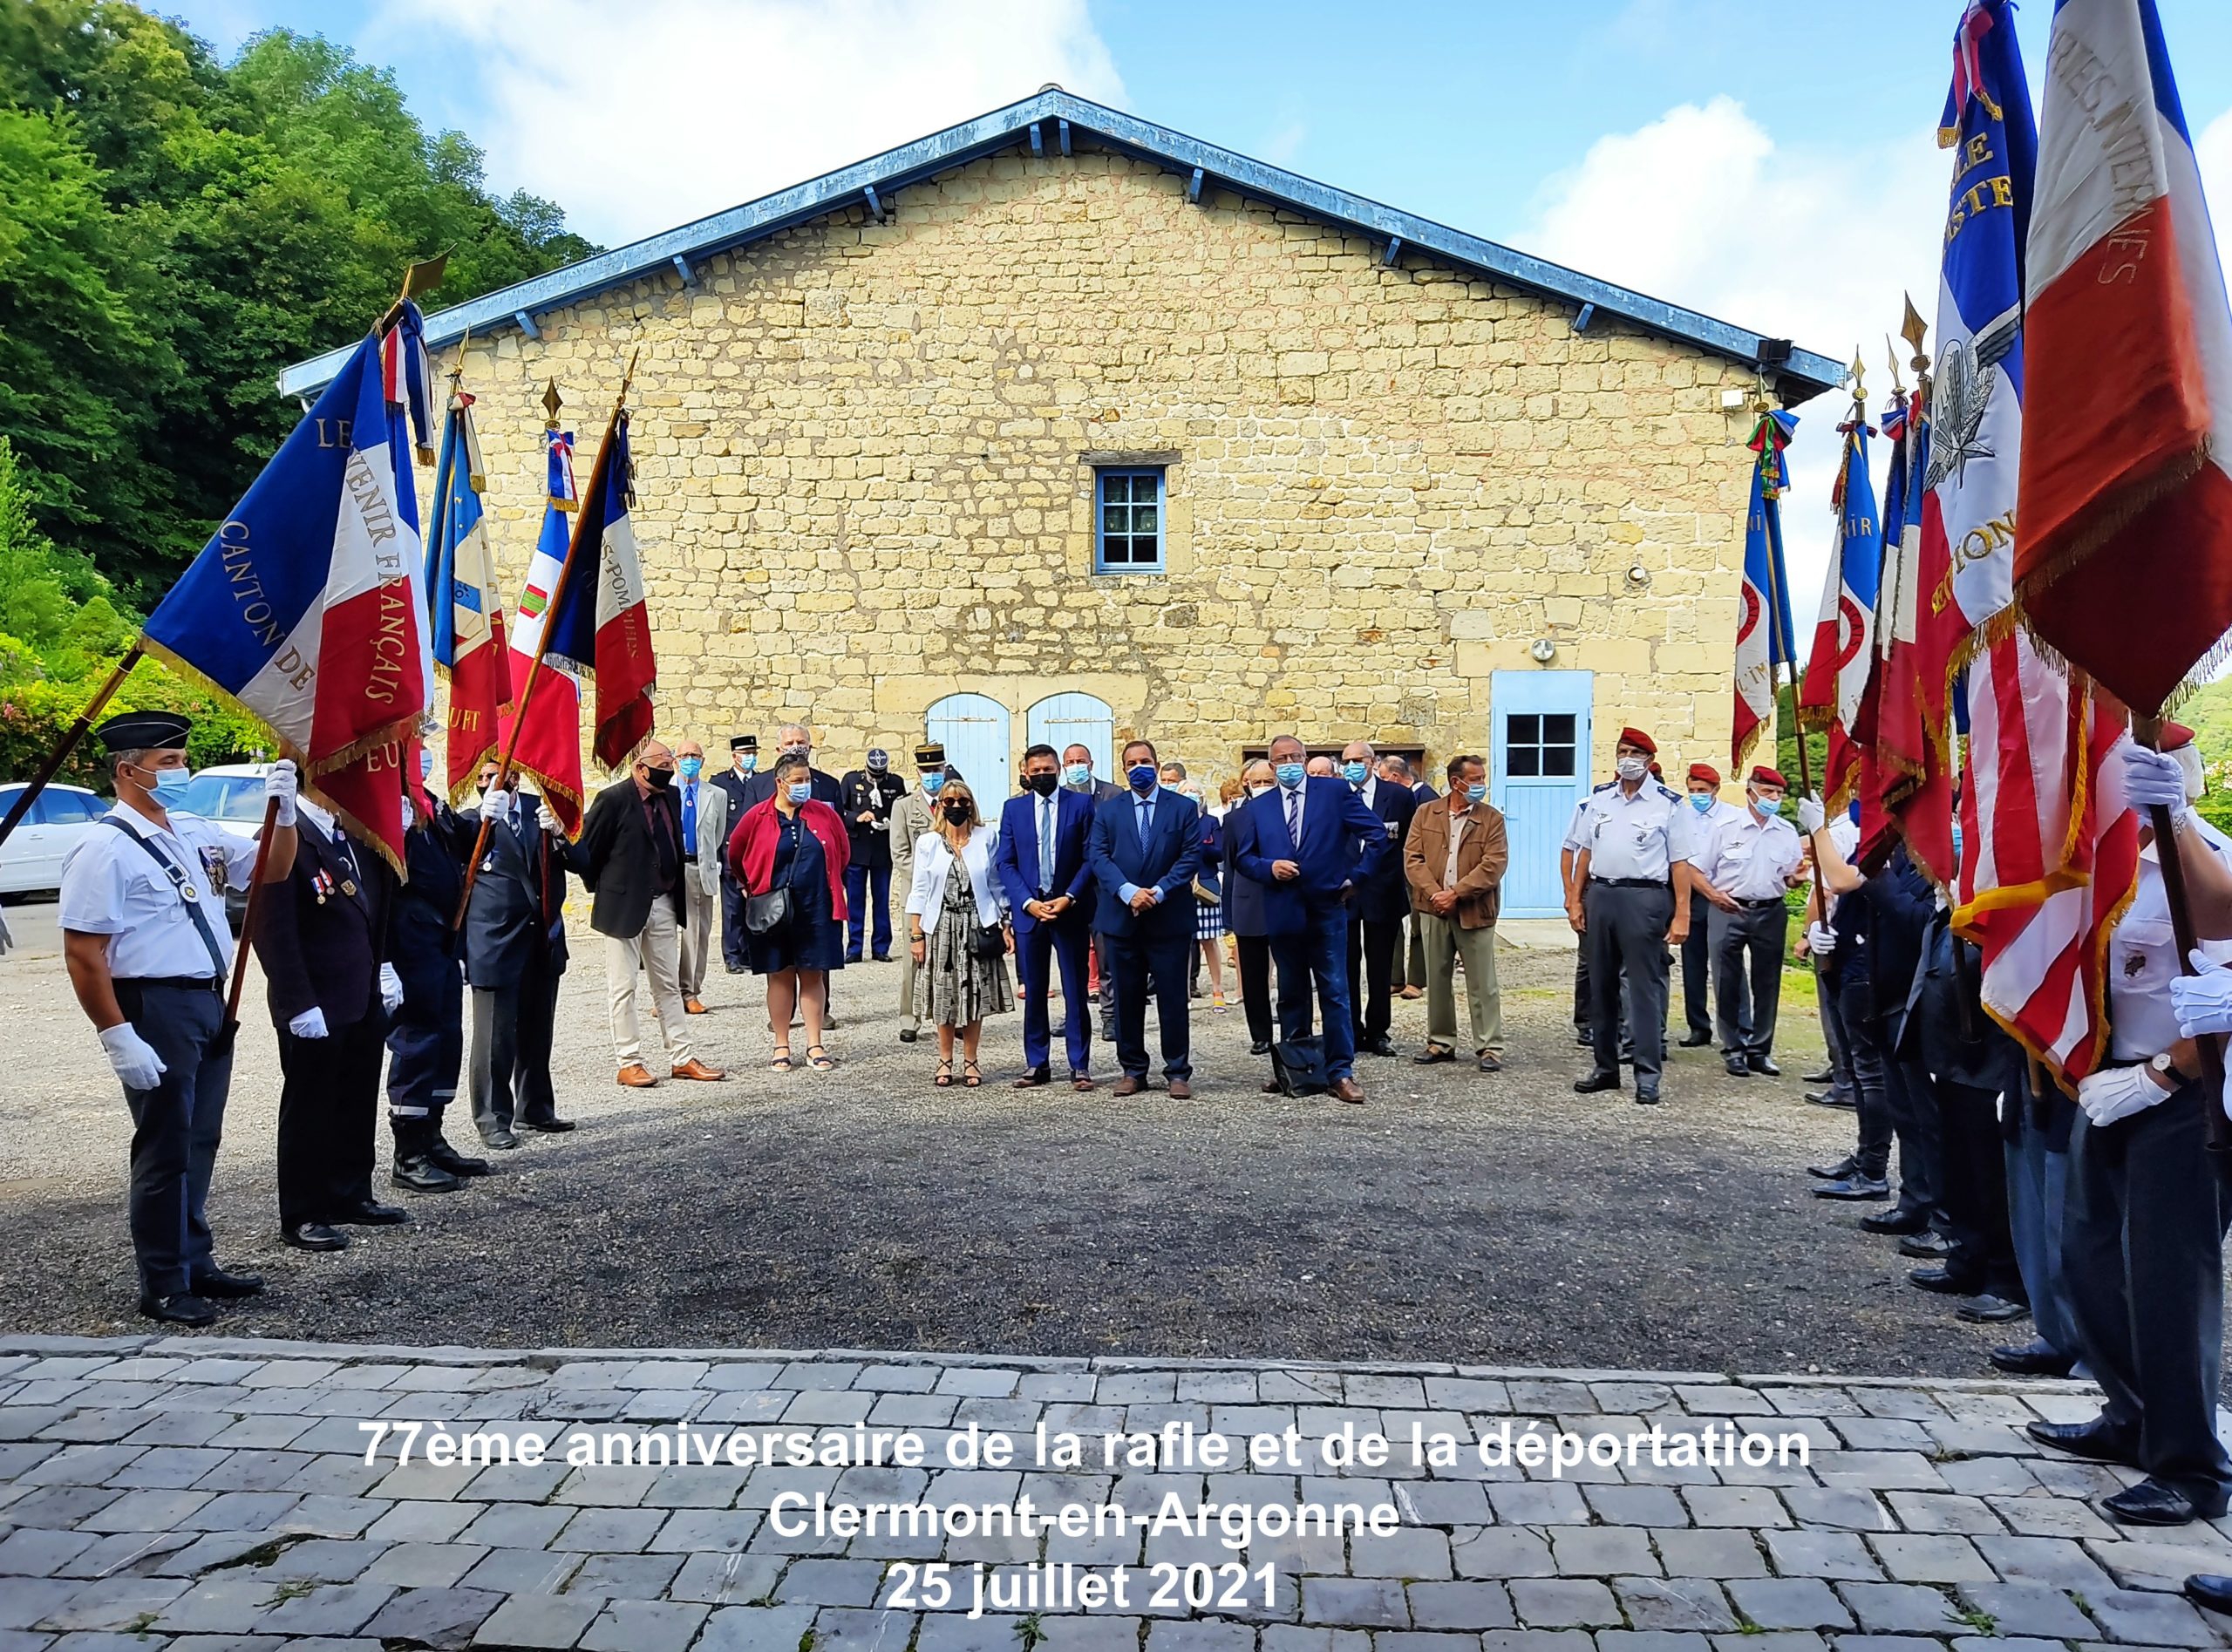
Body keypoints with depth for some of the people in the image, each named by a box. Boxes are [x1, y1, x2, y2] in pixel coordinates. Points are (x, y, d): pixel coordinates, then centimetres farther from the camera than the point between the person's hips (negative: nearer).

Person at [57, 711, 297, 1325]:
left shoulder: (195, 832, 10)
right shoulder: (105, 848, -12)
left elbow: (271, 870, 20)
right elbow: (83, 954, -15)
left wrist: (283, 811, 2)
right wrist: (117, 1037, -19)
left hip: (210, 1003, 8)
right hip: (156, 1008, -7)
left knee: (199, 1142, 16)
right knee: (165, 1148, 1)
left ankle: (195, 1262, 30)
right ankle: (164, 1286, 14)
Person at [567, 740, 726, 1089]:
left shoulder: (671, 797, 7)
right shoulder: (613, 799, -13)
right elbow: (586, 850, -9)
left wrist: (676, 897, 14)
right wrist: (602, 889, -1)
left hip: (664, 904, 7)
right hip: (625, 905, -7)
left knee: (669, 986, 12)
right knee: (623, 988, 2)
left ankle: (682, 1059, 18)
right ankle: (628, 1062, 10)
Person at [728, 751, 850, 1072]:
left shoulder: (824, 814, 1)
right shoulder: (757, 817, -3)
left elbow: (843, 850, 16)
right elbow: (735, 855, 11)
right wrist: (750, 887, 17)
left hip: (816, 910, 1)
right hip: (774, 911, -1)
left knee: (813, 975, 5)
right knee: (779, 976, 5)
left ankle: (815, 1046, 11)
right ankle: (782, 1046, 14)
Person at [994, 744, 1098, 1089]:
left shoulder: (1081, 804, 1)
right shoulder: (1013, 808, 7)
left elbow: (1091, 857, -1)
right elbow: (1004, 863, 4)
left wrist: (1069, 898, -11)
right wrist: (1028, 902, -8)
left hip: (1071, 910, -2)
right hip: (1028, 910, 2)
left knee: (1076, 992, 2)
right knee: (1033, 992, 8)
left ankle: (1079, 1066, 9)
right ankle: (1037, 1064, 16)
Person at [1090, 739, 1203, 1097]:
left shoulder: (1183, 808, 5)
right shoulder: (1108, 810, 9)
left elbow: (1191, 856, -3)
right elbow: (1099, 857, -1)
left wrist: (1158, 891, -14)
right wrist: (1129, 891, -16)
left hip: (1170, 918, -2)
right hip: (1121, 918, 2)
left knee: (1173, 998, 1)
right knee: (1127, 999, 7)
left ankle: (1178, 1072, 9)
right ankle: (1132, 1070, 17)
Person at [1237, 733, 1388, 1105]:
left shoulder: (1336, 791, 1)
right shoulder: (1259, 807, 10)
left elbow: (1376, 832, -1)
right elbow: (1245, 857, 11)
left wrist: (1355, 877, -4)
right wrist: (1269, 868, -9)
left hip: (1327, 908, -3)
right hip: (1283, 912, 3)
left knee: (1335, 993, -2)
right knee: (1291, 994, 12)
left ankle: (1340, 1072, 3)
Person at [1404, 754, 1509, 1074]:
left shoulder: (1492, 819, 0)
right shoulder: (1426, 814, 7)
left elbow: (1494, 865, -9)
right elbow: (1412, 858, 1)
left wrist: (1456, 894, -15)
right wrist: (1433, 893, -13)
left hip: (1475, 912, -2)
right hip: (1434, 911, 3)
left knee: (1482, 984, 1)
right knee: (1437, 981, 10)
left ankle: (1489, 1048, 7)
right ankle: (1440, 1043, 21)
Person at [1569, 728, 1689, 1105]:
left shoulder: (1667, 804, -2)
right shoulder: (1599, 798, 12)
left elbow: (1679, 863, -5)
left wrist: (1681, 915, -11)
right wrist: (1576, 900, 7)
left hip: (1644, 898, -5)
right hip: (1599, 894, 5)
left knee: (1645, 986, -4)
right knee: (1600, 986, 11)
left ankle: (1647, 1075, 1)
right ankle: (1605, 1067, 22)